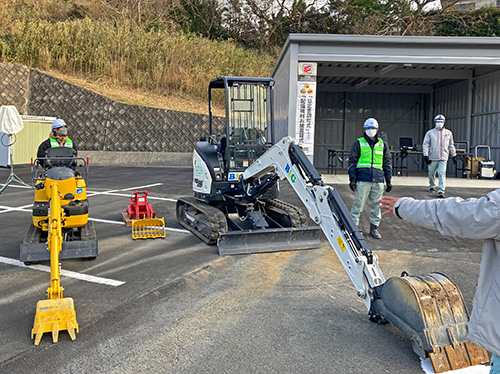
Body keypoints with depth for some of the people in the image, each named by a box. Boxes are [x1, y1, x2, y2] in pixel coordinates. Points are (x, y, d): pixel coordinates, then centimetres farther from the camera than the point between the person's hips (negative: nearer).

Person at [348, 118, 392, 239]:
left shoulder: (383, 145, 15)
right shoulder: (358, 143, 5)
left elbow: (387, 163, 17)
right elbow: (352, 162, 4)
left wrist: (388, 181, 13)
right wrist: (352, 179, -4)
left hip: (378, 180, 3)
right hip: (363, 180, -3)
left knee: (377, 205, 6)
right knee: (358, 204, -4)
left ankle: (374, 227, 18)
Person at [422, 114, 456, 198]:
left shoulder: (448, 133, 10)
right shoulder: (430, 133, 2)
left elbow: (451, 145, 19)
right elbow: (425, 144, 0)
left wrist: (454, 156, 19)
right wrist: (425, 155, -11)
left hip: (443, 158, 0)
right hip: (432, 157, 0)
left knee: (442, 174, -11)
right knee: (431, 173, 11)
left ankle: (441, 191, -14)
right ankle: (432, 187, 34)